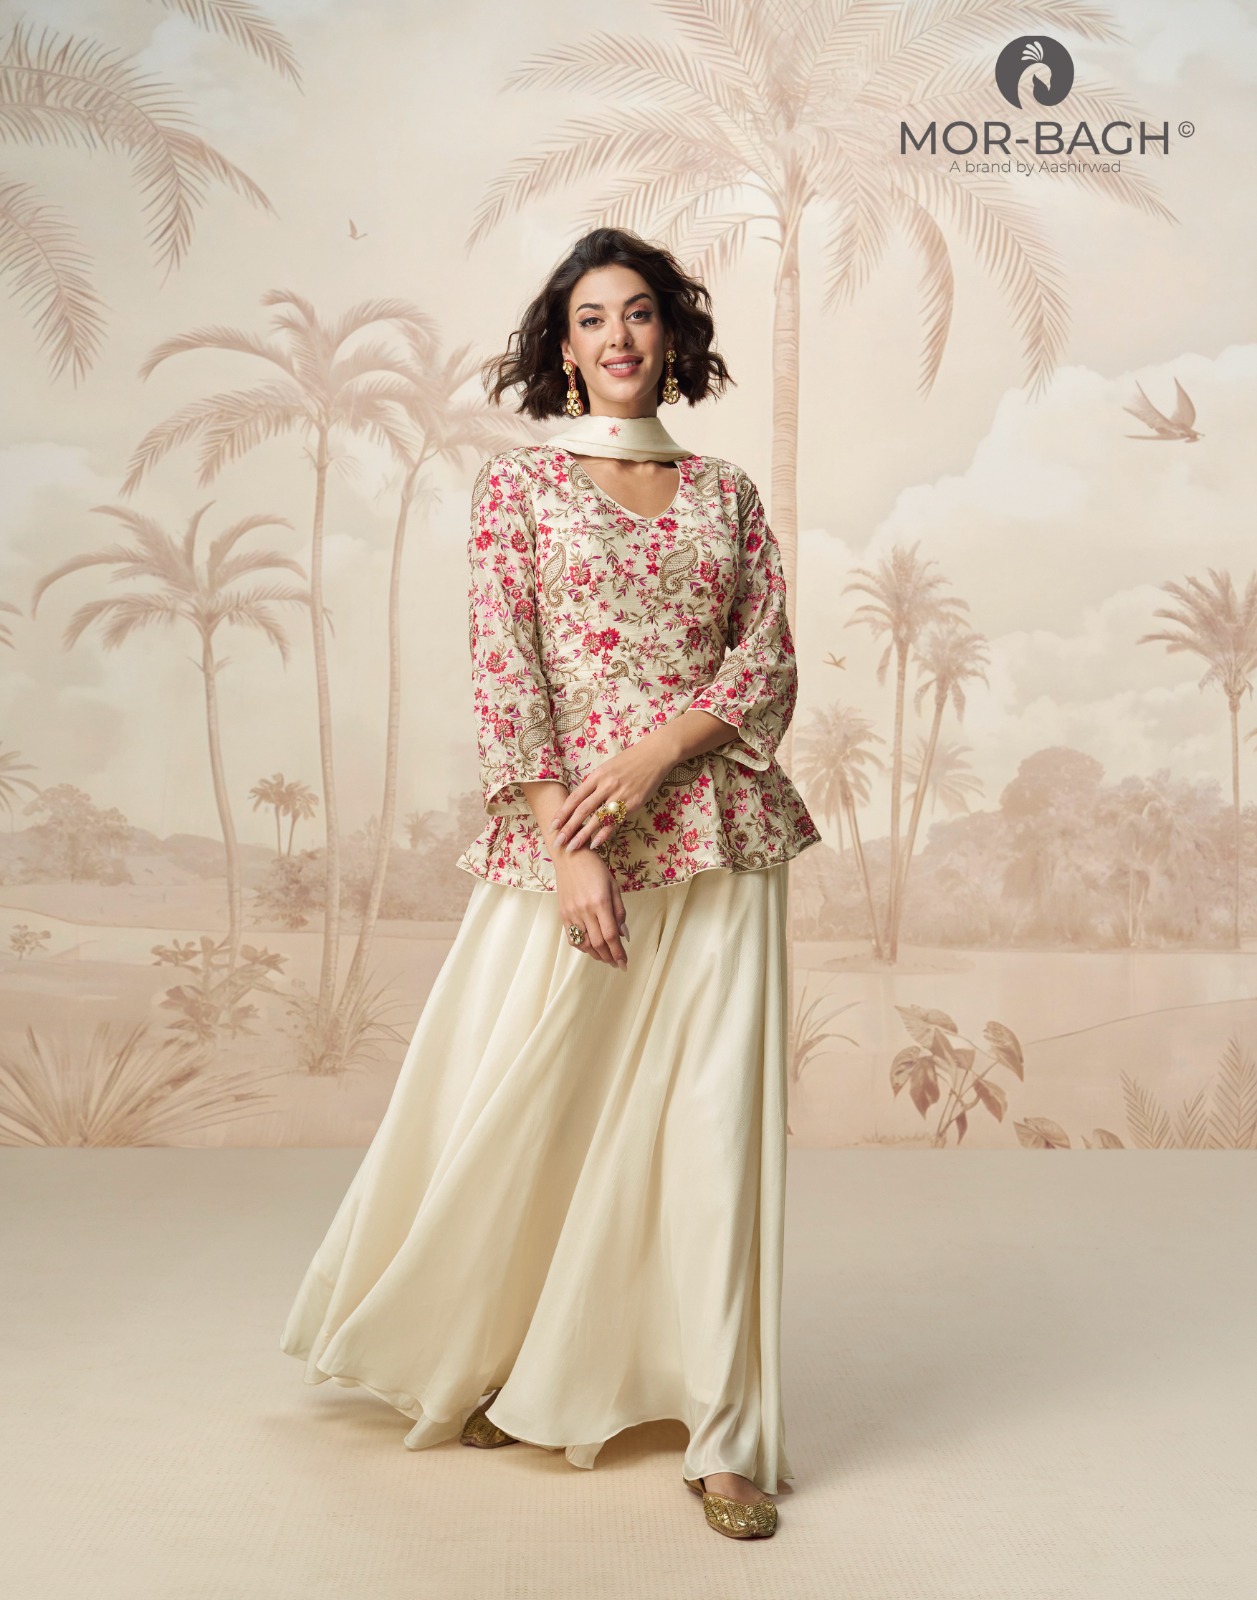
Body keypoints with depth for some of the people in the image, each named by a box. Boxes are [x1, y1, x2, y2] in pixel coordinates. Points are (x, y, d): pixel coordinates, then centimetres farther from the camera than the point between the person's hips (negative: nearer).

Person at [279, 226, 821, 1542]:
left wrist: (651, 755, -12)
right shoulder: (516, 481, 6)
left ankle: (726, 1440, 13)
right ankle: (466, 1362, 34)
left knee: (715, 1123, 1)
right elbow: (504, 672, -3)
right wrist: (567, 846, -12)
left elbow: (768, 664, 5)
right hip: (565, 838, -2)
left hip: (717, 837, 2)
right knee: (521, 1110, 5)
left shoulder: (725, 491, 13)